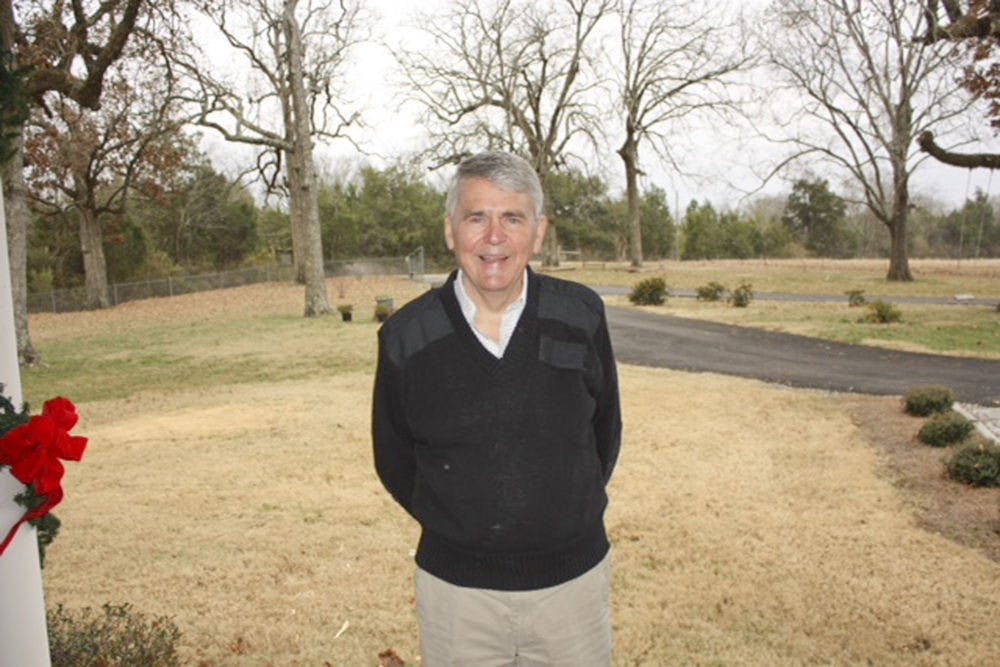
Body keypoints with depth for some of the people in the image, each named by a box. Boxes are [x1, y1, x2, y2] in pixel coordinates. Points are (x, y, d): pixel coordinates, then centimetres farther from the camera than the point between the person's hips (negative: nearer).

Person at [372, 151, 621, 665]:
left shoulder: (581, 315, -6)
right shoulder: (405, 337, -8)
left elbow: (604, 429, 7)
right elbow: (394, 459, 5)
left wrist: (568, 516, 9)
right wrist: (452, 524, 6)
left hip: (573, 578, 1)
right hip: (455, 585, 0)